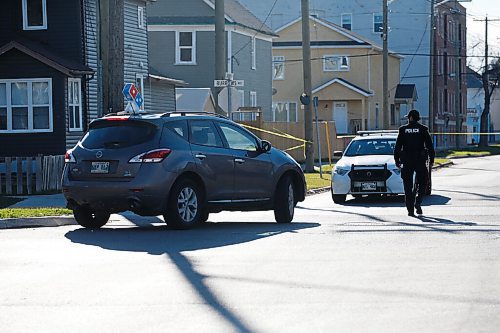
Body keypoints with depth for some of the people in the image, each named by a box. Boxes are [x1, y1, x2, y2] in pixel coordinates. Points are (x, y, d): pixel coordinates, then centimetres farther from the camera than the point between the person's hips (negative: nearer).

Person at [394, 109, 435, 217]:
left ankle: (410, 209, 1)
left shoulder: (403, 130, 1)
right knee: (422, 183, 13)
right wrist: (431, 159, 5)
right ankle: (418, 202, -9)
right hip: (420, 160, 0)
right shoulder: (423, 129, 0)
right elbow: (430, 146, -1)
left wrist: (397, 160, 8)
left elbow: (397, 146, 2)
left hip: (407, 161, 0)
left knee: (408, 186, 5)